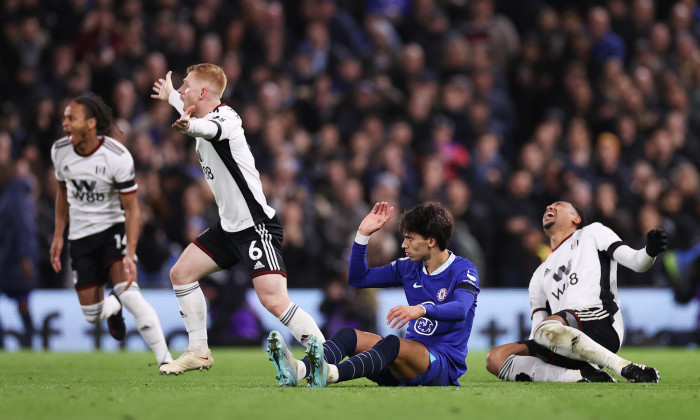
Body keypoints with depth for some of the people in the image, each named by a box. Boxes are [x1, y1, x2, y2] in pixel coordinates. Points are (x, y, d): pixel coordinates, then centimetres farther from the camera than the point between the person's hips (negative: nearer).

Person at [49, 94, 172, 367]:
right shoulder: (60, 151, -5)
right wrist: (58, 236, 13)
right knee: (91, 314, 1)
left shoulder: (118, 157, -21)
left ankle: (165, 359, -19)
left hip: (113, 228, -4)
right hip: (81, 235, 4)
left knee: (128, 294, -26)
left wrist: (130, 254, -26)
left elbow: (131, 209, -17)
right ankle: (112, 309, 40)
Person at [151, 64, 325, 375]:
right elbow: (188, 109, 39)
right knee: (181, 273, 12)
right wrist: (169, 95, 59)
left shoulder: (224, 120, -17)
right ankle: (199, 352, 21)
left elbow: (208, 128, -44)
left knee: (274, 300, -22)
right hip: (230, 226, 10)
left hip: (257, 226, -10)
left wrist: (188, 125, -67)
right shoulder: (206, 116, 11)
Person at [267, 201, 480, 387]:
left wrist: (422, 309, -47)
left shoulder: (463, 270, -7)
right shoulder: (409, 267, 14)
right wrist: (363, 234, 8)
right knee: (348, 335, -15)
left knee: (392, 344, -35)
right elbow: (358, 278, 20)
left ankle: (331, 373, -64)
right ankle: (299, 369, -47)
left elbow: (461, 309, -28)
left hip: (444, 363, -6)